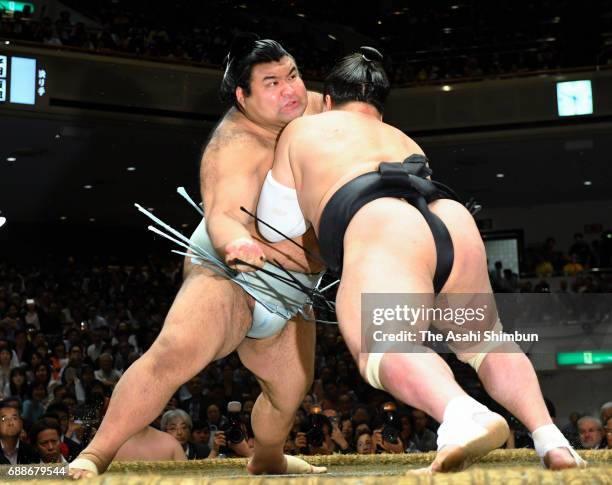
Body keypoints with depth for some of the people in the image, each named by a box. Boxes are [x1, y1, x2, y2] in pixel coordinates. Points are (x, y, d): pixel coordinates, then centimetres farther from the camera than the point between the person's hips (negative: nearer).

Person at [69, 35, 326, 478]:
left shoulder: (311, 109, -2)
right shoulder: (236, 145, -25)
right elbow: (223, 217, -40)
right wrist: (237, 242, -62)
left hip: (290, 296, 8)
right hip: (229, 276, -8)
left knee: (288, 394, 18)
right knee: (176, 353, -33)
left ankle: (267, 461, 49)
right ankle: (95, 455, -26)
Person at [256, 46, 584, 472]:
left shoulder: (303, 129, 30)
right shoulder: (405, 142, 40)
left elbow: (276, 227, 33)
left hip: (383, 228, -5)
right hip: (454, 222, 5)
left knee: (384, 348, -26)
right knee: (486, 343, 25)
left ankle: (464, 415, -55)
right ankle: (551, 438, 9)